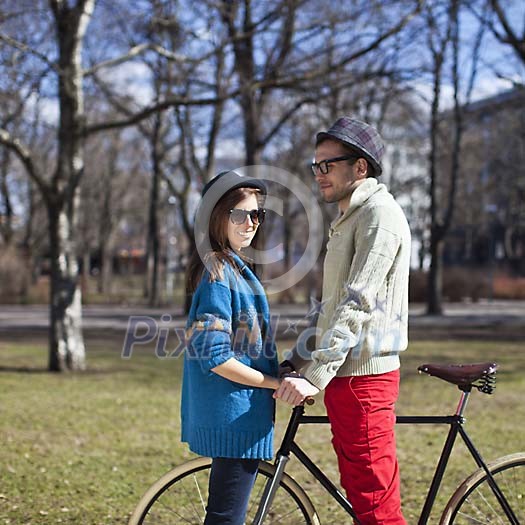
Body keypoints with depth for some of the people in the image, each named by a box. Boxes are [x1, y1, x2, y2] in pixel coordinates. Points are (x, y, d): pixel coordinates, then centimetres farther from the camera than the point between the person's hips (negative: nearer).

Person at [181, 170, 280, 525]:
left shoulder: (236, 268, 14)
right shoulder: (218, 272, -17)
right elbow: (215, 357, -22)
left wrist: (283, 371, 13)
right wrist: (276, 383, -17)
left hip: (232, 415, 10)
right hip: (235, 416, -10)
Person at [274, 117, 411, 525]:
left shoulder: (380, 213, -11)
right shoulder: (348, 219, 20)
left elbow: (358, 304, -21)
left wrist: (315, 374, -25)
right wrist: (295, 364, 16)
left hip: (363, 375, -10)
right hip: (343, 374, 10)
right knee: (358, 491, 14)